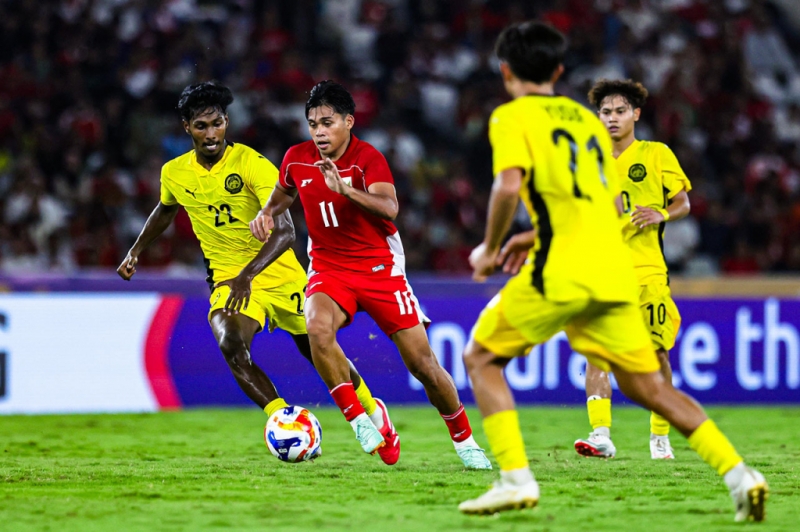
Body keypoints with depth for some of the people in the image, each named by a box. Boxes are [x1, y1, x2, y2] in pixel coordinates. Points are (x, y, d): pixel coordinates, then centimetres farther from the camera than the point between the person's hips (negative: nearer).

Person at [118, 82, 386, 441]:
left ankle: (372, 410, 40)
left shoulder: (252, 164, -20)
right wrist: (135, 252, 18)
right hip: (228, 279, 2)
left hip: (279, 274, -2)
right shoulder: (174, 173, -4)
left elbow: (285, 231, -28)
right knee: (230, 345, -30)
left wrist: (248, 275, -40)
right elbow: (166, 210, 23)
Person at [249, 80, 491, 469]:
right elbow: (284, 193, 23)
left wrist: (345, 189, -47)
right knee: (318, 327, -33)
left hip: (380, 269, -2)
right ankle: (360, 421, -20)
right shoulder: (297, 159, -1)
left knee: (422, 363, -3)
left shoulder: (368, 158, -14)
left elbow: (389, 207, -32)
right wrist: (267, 213, 2)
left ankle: (464, 441, 20)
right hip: (328, 268, 2)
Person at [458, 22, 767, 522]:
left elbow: (509, 186, -15)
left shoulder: (512, 117, 3)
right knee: (649, 386, 10)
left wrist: (490, 249, -1)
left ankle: (516, 478, -5)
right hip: (614, 272, 6)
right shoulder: (587, 119, 23)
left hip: (561, 273, -6)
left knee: (481, 358, 9)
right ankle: (739, 474, -4)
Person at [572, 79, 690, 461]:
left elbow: (683, 202, 7)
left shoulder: (657, 155, 6)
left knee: (655, 351, 2)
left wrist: (661, 215, -13)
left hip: (648, 268, -1)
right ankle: (600, 435, -23)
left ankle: (660, 436, 18)